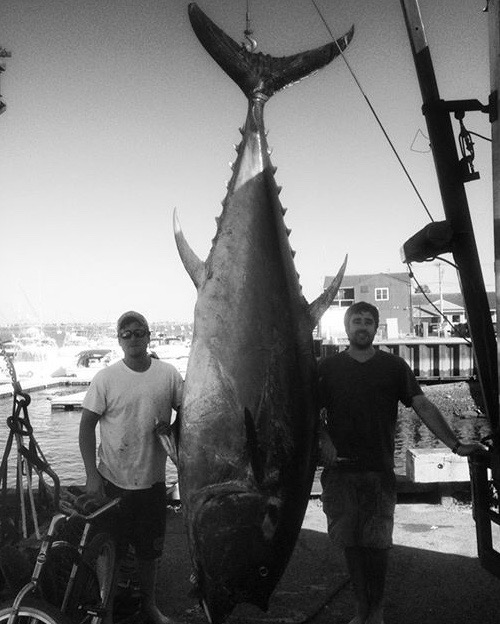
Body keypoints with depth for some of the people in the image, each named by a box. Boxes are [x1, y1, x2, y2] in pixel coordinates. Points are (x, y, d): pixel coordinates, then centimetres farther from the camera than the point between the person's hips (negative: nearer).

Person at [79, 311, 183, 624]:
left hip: (153, 479, 2)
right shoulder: (106, 378, -9)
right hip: (113, 480, -2)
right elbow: (87, 425, -5)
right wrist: (92, 475, -10)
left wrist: (169, 425, -14)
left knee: (150, 548, 17)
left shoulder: (169, 374, -4)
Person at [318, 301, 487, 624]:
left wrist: (456, 444, -9)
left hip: (380, 472, -1)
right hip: (340, 470, 1)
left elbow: (424, 406, -1)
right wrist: (323, 439, -9)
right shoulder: (329, 367, 5)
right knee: (351, 543, 5)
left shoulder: (394, 366, 5)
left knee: (377, 543, -1)